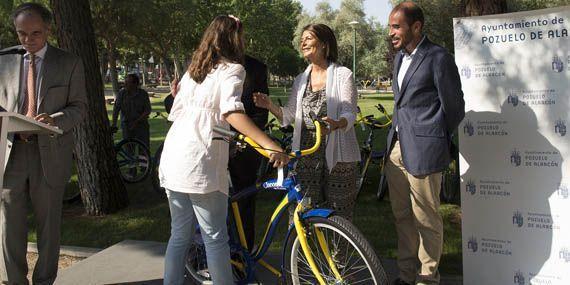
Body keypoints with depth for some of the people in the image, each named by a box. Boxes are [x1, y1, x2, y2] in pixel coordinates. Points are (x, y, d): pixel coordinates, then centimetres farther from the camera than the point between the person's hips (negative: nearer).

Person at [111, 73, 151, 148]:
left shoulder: (143, 94, -5)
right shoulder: (122, 93, -2)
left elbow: (147, 111, -7)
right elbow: (116, 108, -5)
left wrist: (136, 122, -16)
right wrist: (114, 123, -16)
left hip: (141, 125, -1)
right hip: (126, 125, 1)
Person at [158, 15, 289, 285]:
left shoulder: (193, 70, 19)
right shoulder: (232, 69, -4)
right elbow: (231, 111, -22)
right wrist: (271, 146, -30)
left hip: (172, 158, 7)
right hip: (200, 164, -7)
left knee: (179, 234, 16)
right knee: (215, 238, 2)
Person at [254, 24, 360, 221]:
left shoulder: (342, 74, 0)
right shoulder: (301, 79, 15)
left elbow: (349, 114, -10)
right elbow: (289, 116, 10)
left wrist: (335, 123, -32)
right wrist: (269, 106, -8)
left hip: (337, 154, -4)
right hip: (306, 154, 4)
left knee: (339, 214, 0)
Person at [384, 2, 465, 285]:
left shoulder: (439, 58, -10)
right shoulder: (400, 57, 15)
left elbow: (454, 107, -5)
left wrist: (435, 141, 5)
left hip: (423, 151, -8)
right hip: (396, 148, 8)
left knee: (426, 219, 4)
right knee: (402, 216, 15)